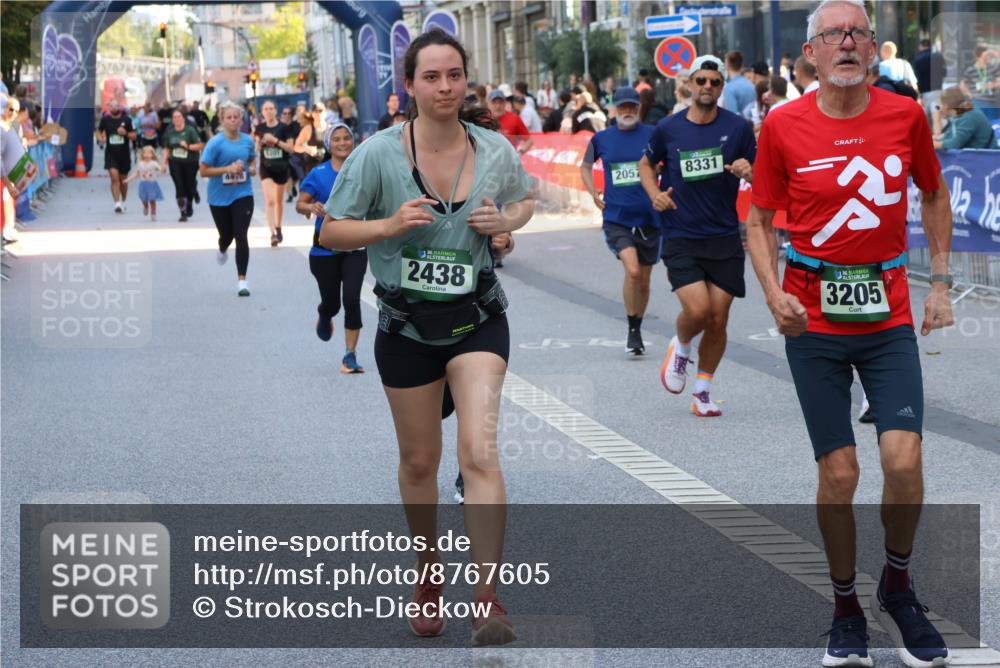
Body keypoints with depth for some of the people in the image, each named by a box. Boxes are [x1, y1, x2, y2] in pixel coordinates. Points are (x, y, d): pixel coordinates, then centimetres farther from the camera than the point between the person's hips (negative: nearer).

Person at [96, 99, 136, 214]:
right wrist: (101, 139, -5)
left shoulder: (126, 120, -1)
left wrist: (125, 133, -18)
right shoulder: (105, 120, 1)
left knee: (123, 179, 13)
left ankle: (123, 202, 31)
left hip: (124, 154, 1)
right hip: (111, 154, -1)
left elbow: (134, 136, 1)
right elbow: (99, 131, 16)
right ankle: (117, 204, -19)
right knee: (114, 177, -15)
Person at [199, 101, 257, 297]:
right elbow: (203, 171, -13)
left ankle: (242, 280, -5)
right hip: (219, 197, -1)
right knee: (227, 235, 15)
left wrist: (252, 170, -5)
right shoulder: (215, 143, -13)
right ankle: (222, 251, 53)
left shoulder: (248, 141, -1)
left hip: (242, 194, 1)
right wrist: (228, 169, -23)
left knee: (241, 236, -10)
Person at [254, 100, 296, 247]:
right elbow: (257, 148, 10)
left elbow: (291, 148, -8)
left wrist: (275, 140, -19)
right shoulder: (260, 128, 2)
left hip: (281, 167, 0)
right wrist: (261, 142, -11)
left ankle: (278, 228, 35)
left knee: (279, 200, 15)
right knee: (269, 200, -14)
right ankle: (273, 233, -19)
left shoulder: (284, 128, -5)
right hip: (266, 168, 0)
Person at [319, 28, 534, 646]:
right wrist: (389, 225, -23)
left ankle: (489, 597, -15)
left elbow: (526, 201, 15)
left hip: (477, 321, 0)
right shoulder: (379, 153, -11)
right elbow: (331, 232, -5)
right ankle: (428, 575, 38)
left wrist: (506, 221, -8)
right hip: (406, 327, 0)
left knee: (479, 452, -17)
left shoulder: (496, 150, -5)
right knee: (420, 461, 14)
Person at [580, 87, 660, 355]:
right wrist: (594, 194, 8)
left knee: (643, 280, 10)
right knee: (632, 270, -21)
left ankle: (638, 329, 30)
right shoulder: (601, 139, 4)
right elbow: (585, 167, 21)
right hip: (616, 218, -1)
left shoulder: (652, 134, 0)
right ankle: (632, 330, -6)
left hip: (649, 217, 1)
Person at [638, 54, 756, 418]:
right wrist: (655, 194, 0)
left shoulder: (738, 127, 0)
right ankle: (680, 348, 17)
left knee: (718, 319, 1)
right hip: (680, 238, -1)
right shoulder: (668, 128, 1)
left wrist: (748, 172, -17)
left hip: (725, 238, 1)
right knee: (698, 309, -18)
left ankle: (702, 391, 19)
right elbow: (647, 163, 19)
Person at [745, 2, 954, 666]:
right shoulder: (783, 126, -4)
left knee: (903, 458, -13)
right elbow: (759, 219, 5)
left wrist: (940, 282, 10)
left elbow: (935, 195, 15)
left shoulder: (906, 115, -1)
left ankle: (897, 589, 13)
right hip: (814, 321, -1)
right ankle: (846, 609, 20)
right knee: (839, 473, 0)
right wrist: (774, 294, -10)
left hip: (889, 317, 1)